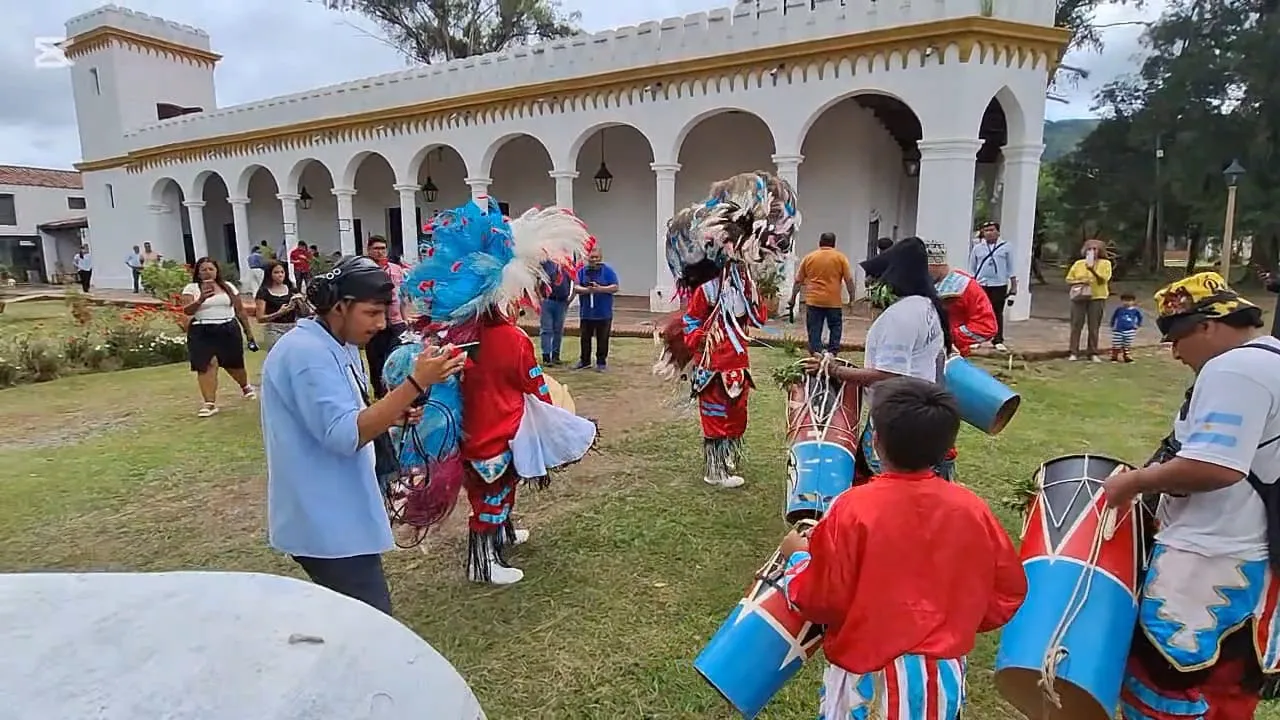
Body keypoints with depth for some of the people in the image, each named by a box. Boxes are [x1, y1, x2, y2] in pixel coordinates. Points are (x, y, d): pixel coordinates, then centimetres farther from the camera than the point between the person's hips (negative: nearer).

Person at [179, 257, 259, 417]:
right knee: (206, 365, -13)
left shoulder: (228, 287, 8)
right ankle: (210, 403, -10)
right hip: (202, 332, -2)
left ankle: (245, 386, 41)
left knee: (234, 363, 11)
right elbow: (187, 310, -13)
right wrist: (200, 300, -32)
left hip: (229, 329, 2)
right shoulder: (191, 288, 1)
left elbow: (240, 311, 12)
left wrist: (249, 332, 11)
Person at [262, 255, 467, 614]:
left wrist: (391, 415, 0)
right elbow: (345, 435, -29)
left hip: (339, 516, 10)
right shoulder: (307, 352, -21)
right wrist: (416, 383, -33)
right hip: (326, 524, -10)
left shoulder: (339, 348, 10)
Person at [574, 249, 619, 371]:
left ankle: (601, 362, 14)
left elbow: (615, 288, -6)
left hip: (604, 313, -2)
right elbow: (576, 288, 0)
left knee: (602, 339, 3)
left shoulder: (608, 271, 0)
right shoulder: (582, 271, 7)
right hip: (586, 312, 3)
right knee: (585, 338, 10)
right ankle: (584, 360, 22)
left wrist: (600, 289, -18)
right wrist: (586, 290, -20)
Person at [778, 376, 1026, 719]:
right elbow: (1009, 591, 3)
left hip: (870, 677, -4)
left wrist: (798, 556, 3)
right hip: (944, 676, 4)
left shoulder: (854, 509, -22)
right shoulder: (971, 508, -9)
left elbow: (821, 600, -15)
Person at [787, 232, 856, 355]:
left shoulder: (809, 257, 8)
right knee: (835, 328, 12)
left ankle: (815, 354, 1)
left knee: (814, 330, 4)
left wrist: (793, 298, 17)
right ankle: (832, 353, 8)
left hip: (813, 300, 1)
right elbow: (849, 279, -1)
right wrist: (852, 296, 9)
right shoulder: (840, 257, 3)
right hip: (834, 301, -1)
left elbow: (798, 281, 10)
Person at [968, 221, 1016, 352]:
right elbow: (972, 269, 9)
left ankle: (998, 340, 7)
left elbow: (1010, 267, 5)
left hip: (999, 285, -1)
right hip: (981, 285, 1)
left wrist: (1014, 285, 3)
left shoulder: (1005, 247, 3)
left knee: (997, 312, 3)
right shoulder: (977, 248, 6)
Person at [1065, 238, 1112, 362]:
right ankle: (1073, 353, 1)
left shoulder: (1105, 263, 4)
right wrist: (1079, 282, -8)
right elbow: (1069, 280, 11)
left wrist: (1092, 269, -22)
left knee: (1094, 327, 1)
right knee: (1076, 325, -2)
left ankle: (1093, 353, 7)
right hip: (1079, 298, 1)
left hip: (1097, 297, -1)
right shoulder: (1078, 263, 10)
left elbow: (1104, 279, -10)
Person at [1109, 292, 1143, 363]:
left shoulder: (1135, 310, 0)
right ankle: (1114, 357, 11)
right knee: (1116, 345, 3)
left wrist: (1137, 325, 10)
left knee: (1127, 345, 8)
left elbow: (1140, 318, 17)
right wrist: (1112, 325, 12)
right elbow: (1113, 317, 13)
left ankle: (1127, 357, 18)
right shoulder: (1119, 309, 0)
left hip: (1130, 331, 0)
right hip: (1118, 330, 0)